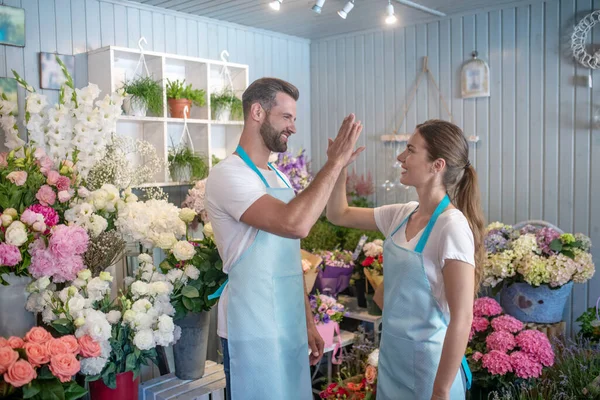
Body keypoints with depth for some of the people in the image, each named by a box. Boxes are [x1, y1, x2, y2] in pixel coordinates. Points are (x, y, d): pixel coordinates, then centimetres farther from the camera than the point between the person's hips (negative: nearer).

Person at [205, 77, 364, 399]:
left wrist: (308, 321, 15)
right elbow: (295, 224, -31)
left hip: (289, 327, 8)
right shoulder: (228, 175, -16)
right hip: (253, 332, -8)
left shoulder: (279, 178, 11)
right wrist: (335, 163, -22)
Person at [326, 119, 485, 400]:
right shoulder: (402, 215, -1)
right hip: (392, 355, 7)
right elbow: (339, 215, 12)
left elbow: (462, 319, -22)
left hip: (427, 363, -7)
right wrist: (339, 167, -3)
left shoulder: (451, 226, -22)